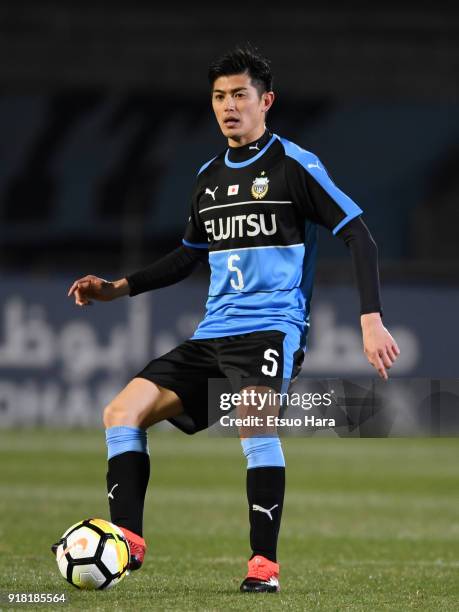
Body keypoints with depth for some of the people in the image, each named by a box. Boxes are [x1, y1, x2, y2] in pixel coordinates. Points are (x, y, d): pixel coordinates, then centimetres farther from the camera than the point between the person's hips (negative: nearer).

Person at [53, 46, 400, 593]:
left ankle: (264, 564, -24)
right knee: (122, 411, -7)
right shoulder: (208, 177, 16)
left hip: (272, 328, -7)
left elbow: (357, 236, -5)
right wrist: (118, 288, 21)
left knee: (253, 422, -32)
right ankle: (127, 542, -7)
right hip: (213, 336, 7)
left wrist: (371, 320, -15)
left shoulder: (294, 165, -3)